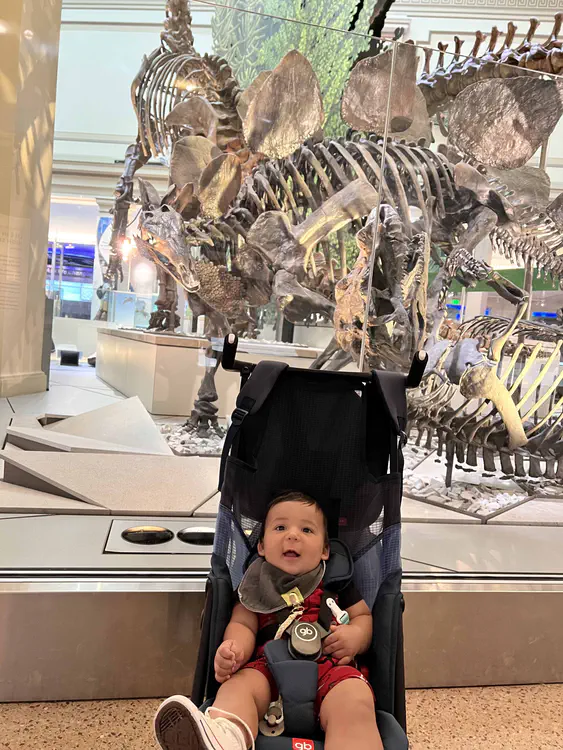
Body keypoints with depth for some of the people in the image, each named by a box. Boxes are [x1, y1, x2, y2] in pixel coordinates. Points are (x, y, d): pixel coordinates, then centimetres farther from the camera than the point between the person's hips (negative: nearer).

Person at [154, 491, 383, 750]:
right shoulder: (257, 583, 19)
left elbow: (364, 616, 22)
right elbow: (243, 624, 10)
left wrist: (356, 634, -4)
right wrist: (235, 649, -15)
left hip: (328, 664, -1)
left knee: (355, 704, -35)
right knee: (237, 684, -31)